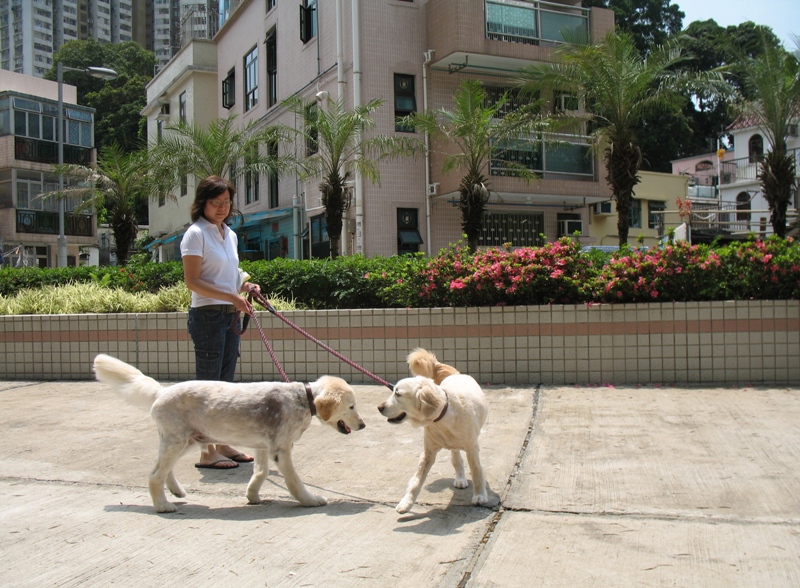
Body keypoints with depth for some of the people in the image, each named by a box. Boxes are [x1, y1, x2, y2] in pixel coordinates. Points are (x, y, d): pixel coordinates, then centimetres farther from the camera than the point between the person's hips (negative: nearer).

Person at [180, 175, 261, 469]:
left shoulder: (230, 235, 15)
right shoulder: (196, 234, -9)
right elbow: (192, 281, -15)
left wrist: (245, 285, 2)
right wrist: (231, 296, -22)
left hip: (230, 316, 8)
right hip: (207, 315, -8)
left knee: (226, 383, 12)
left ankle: (223, 444, 21)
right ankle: (207, 452, 3)